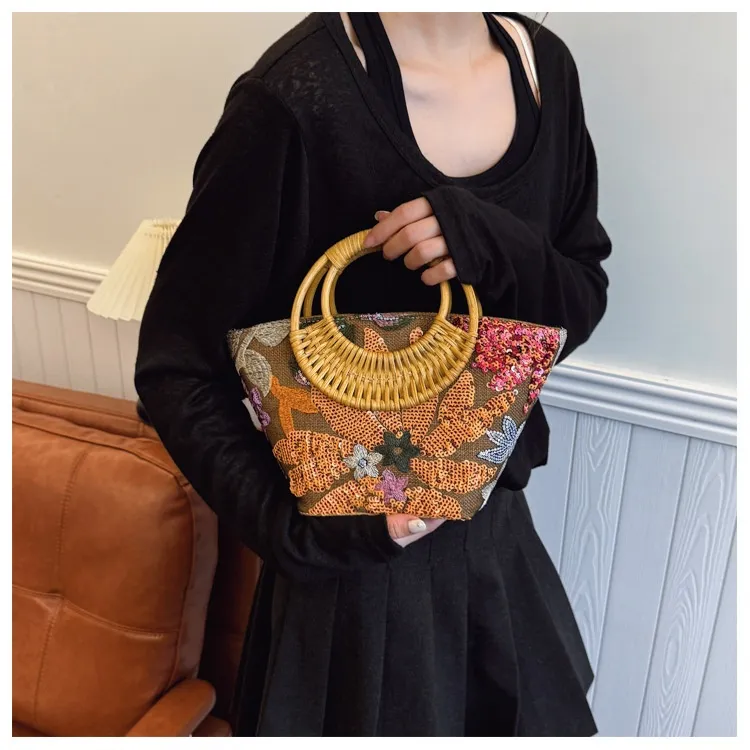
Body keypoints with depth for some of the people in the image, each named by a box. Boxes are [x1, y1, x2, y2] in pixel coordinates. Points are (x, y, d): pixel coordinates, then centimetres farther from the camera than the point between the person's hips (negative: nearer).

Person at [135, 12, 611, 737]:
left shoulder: (544, 64, -3)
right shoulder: (296, 95, -22)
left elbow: (583, 301, 1)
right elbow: (175, 365, -15)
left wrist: (499, 248, -20)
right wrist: (290, 522, -26)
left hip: (498, 533, 6)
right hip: (356, 551, -5)